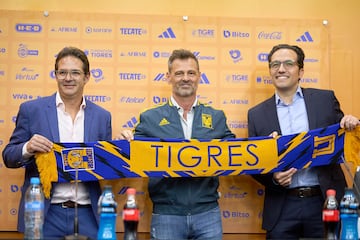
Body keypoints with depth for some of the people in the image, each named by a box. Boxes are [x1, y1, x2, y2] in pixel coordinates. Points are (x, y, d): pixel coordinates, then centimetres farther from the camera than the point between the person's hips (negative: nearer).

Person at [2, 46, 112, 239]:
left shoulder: (102, 116, 8)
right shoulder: (31, 110, 2)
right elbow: (9, 157, 4)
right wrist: (27, 149, -17)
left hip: (87, 215, 2)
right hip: (45, 215, -2)